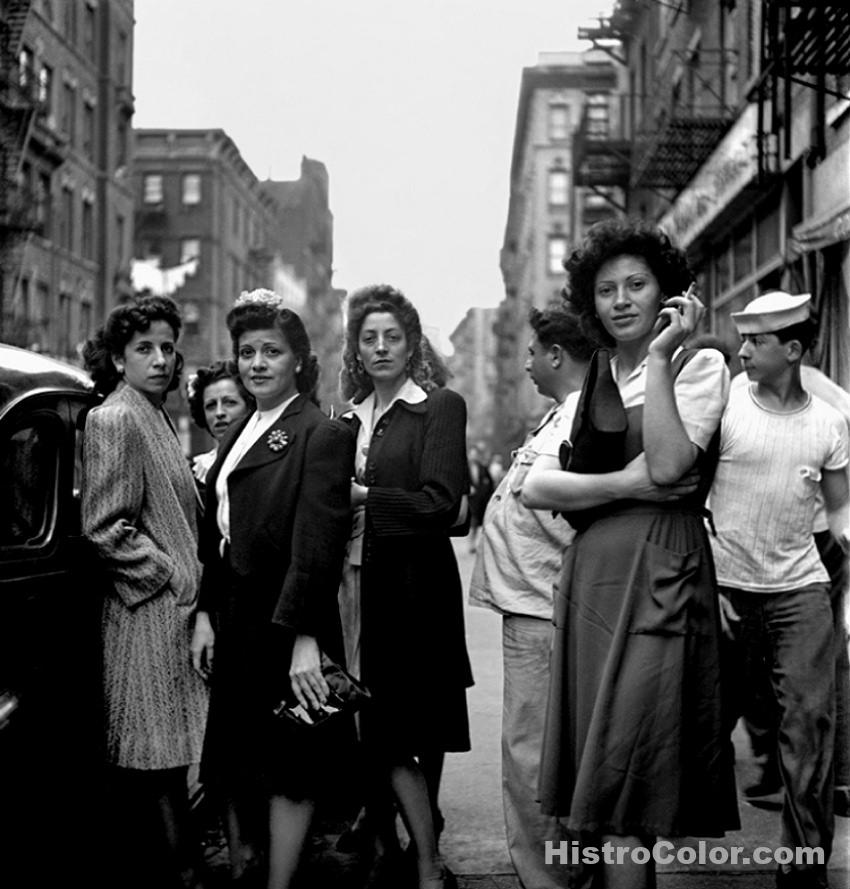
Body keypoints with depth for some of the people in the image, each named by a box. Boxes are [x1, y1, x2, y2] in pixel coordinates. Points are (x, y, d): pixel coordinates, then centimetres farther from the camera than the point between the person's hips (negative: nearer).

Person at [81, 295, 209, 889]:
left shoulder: (158, 418, 18)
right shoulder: (114, 419, -10)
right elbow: (106, 529, -16)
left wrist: (190, 579, 13)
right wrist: (177, 579, -13)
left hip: (175, 608, 9)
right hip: (148, 612, -9)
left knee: (153, 766, 11)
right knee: (161, 759, -5)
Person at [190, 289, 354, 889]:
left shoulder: (321, 435, -11)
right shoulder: (238, 434, 13)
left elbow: (317, 543, -19)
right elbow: (215, 532, 13)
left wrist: (303, 637, -24)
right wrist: (206, 613, 6)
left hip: (285, 623, -8)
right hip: (234, 621, 8)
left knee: (289, 764, 2)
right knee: (235, 756, 16)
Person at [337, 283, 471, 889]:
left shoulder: (441, 406, -4)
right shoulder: (352, 417, 15)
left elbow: (441, 503, -14)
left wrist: (364, 497, -10)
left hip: (413, 587, -6)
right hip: (360, 585, 6)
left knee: (409, 730, -3)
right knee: (375, 729, 6)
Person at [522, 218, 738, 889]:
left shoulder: (699, 365, 2)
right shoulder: (592, 387, 16)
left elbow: (668, 465, -15)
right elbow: (535, 489, 5)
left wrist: (659, 355, -12)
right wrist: (622, 485, -10)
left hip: (659, 570, -5)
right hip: (590, 574, 5)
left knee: (623, 765, -8)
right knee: (596, 761, 6)